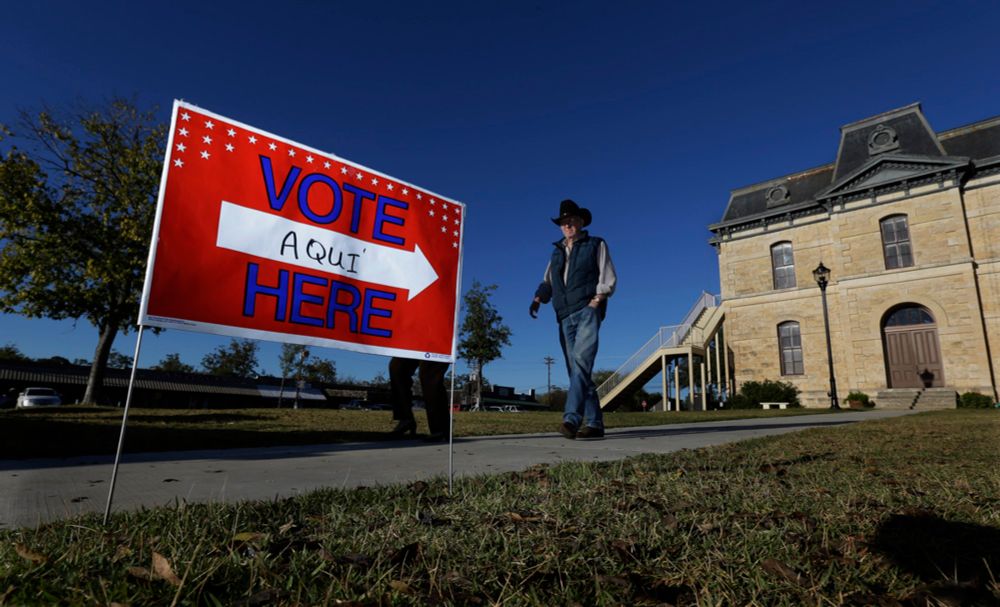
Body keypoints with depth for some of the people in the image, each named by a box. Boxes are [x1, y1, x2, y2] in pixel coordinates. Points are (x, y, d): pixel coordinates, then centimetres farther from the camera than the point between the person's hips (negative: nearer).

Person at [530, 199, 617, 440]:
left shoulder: (596, 245, 12)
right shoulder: (557, 252, 23)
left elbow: (608, 279, 3)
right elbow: (548, 282, 19)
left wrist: (595, 302, -12)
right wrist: (537, 299, -1)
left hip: (587, 312, -5)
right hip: (565, 317, 5)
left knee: (581, 361, -23)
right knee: (577, 370, 1)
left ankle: (572, 418, -33)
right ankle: (594, 423, 5)